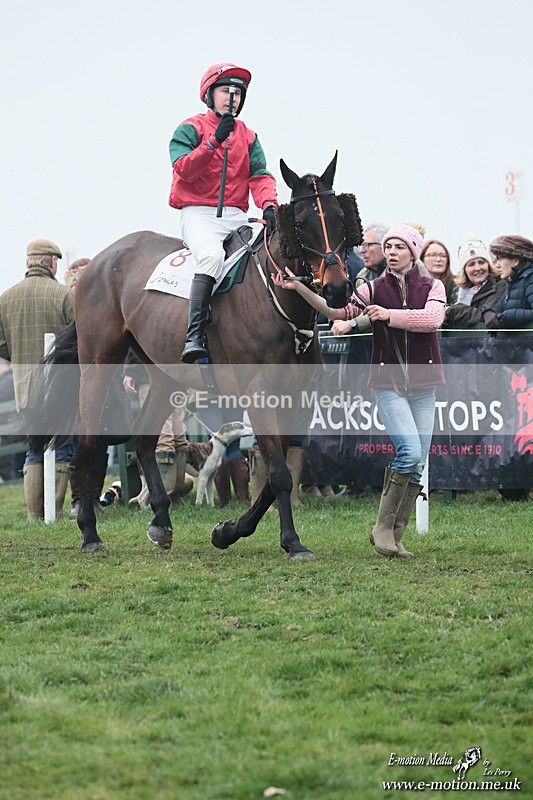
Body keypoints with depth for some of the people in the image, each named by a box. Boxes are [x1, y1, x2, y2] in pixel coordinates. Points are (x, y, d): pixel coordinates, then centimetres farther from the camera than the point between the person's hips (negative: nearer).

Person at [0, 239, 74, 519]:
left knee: (34, 451, 12)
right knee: (61, 452, 3)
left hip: (24, 387, 4)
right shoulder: (63, 294, -9)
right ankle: (55, 514, -1)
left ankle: (34, 514, 7)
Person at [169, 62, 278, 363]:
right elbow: (184, 169, -11)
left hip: (237, 217, 6)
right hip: (199, 213, -5)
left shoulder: (248, 136, 19)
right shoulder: (191, 129, 5)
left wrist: (269, 206, -15)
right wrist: (215, 140, -21)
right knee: (213, 255, -36)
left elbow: (260, 175, 5)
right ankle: (195, 336, -43)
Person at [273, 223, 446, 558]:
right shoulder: (374, 289, 2)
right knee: (410, 450, -20)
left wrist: (390, 314, -21)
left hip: (423, 385, 2)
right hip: (388, 384, -2)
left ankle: (395, 537, 11)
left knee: (418, 465, 2)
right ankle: (383, 527, -9)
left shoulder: (433, 287, 4)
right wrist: (299, 289, -25)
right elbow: (337, 309, -13)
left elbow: (433, 318, -16)